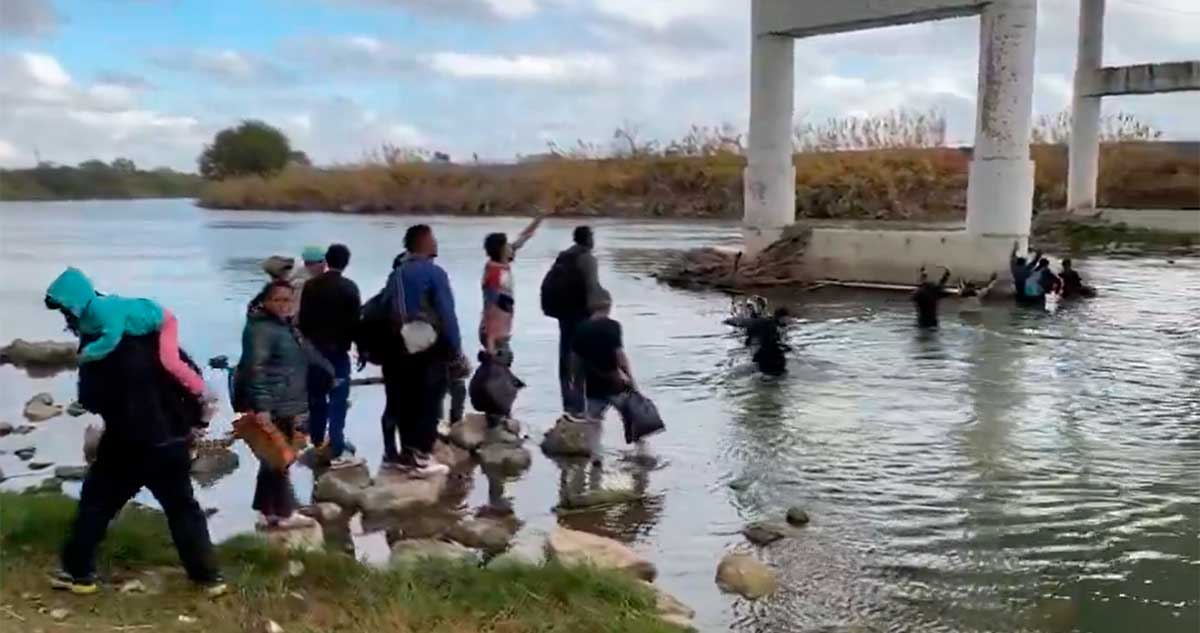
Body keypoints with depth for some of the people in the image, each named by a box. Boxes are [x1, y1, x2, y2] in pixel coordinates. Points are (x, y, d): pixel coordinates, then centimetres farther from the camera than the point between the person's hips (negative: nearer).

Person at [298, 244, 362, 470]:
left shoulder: (310, 285, 4)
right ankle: (336, 453, -9)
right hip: (337, 350, -5)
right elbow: (354, 321, -9)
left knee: (316, 398, 17)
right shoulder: (349, 287, -9)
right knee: (338, 401, -5)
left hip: (314, 349, 5)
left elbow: (303, 319, 6)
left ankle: (318, 442, 30)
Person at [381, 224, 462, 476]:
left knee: (405, 404, 12)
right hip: (431, 349, -7)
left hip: (402, 348, 7)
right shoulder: (434, 273, -12)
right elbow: (446, 314, -16)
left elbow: (386, 311, 8)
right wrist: (456, 349, -9)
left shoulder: (396, 274, 8)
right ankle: (420, 459, -1)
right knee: (428, 404, -1)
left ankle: (407, 454, 19)